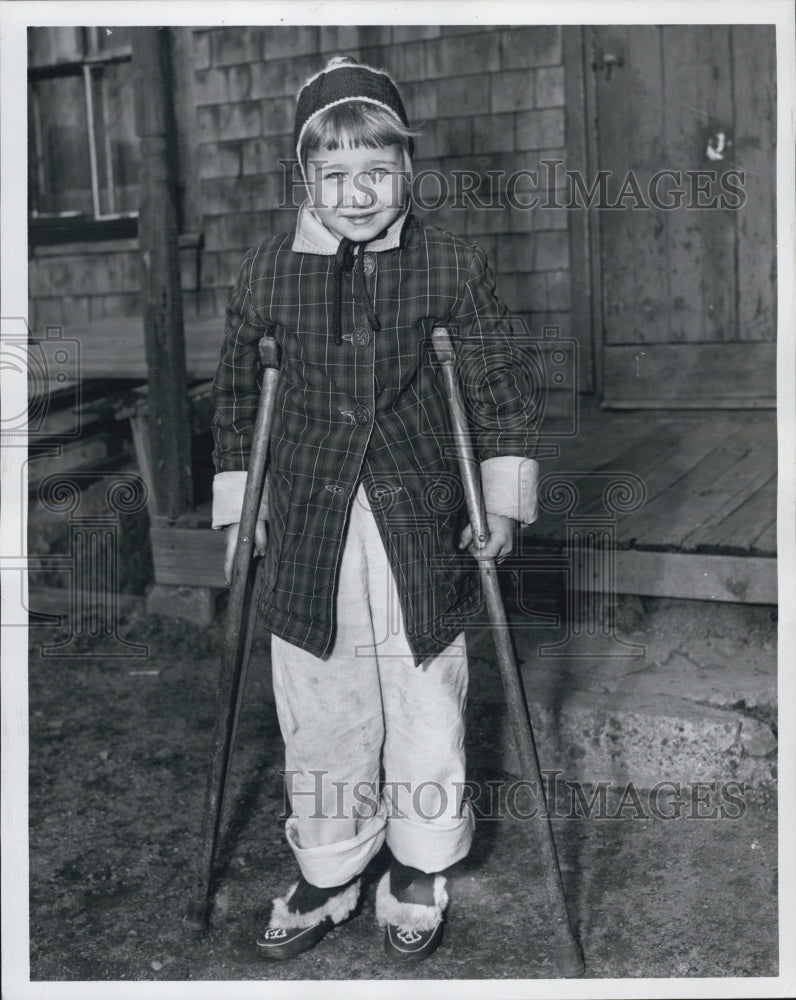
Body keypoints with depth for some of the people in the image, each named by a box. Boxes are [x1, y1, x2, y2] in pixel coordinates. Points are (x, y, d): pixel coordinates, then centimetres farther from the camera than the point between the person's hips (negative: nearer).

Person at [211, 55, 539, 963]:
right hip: (309, 541, 1)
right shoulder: (265, 273, 1)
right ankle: (326, 879, 31)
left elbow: (499, 390, 4)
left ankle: (417, 878, 32)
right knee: (321, 721, 11)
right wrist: (237, 505, 9)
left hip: (422, 539, -1)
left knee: (426, 718, 10)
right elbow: (237, 394, 11)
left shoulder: (454, 267, -3)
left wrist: (503, 503, -2)